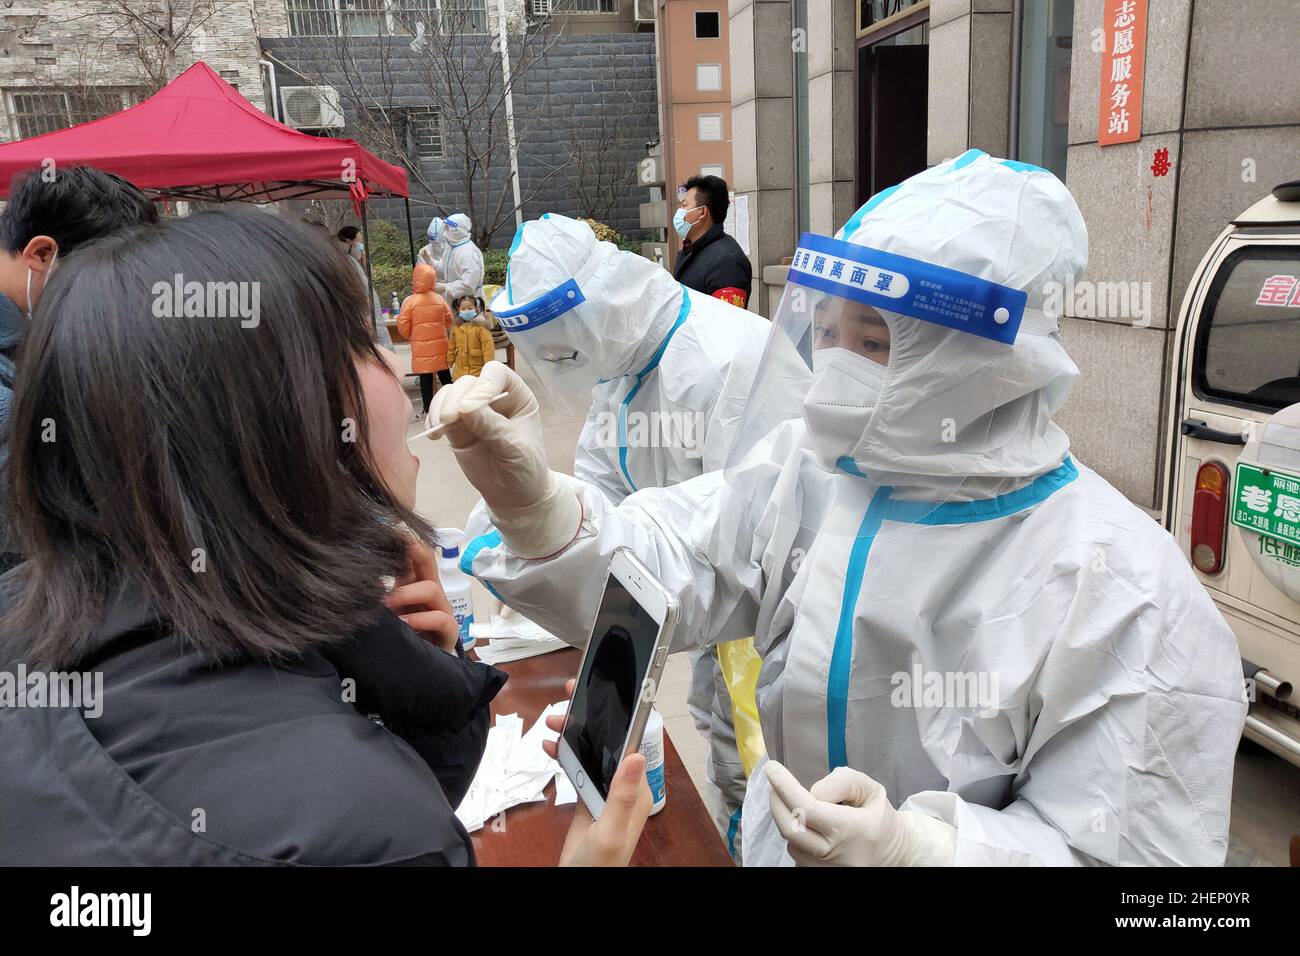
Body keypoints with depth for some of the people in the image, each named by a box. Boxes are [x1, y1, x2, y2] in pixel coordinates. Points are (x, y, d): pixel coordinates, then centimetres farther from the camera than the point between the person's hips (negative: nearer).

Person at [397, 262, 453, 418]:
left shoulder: (410, 301, -10)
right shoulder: (439, 298, 1)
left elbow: (403, 324, -9)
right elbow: (449, 319, 7)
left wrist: (409, 337, 10)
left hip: (421, 347, -4)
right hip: (440, 344, 4)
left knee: (425, 378, 0)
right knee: (445, 375, 14)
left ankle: (428, 409, 3)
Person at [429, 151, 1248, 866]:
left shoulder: (1123, 595, -25)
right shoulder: (809, 461, -12)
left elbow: (1131, 848, -22)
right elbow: (657, 571, -19)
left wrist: (915, 848, -38)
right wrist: (534, 503, -38)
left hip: (923, 845, -3)